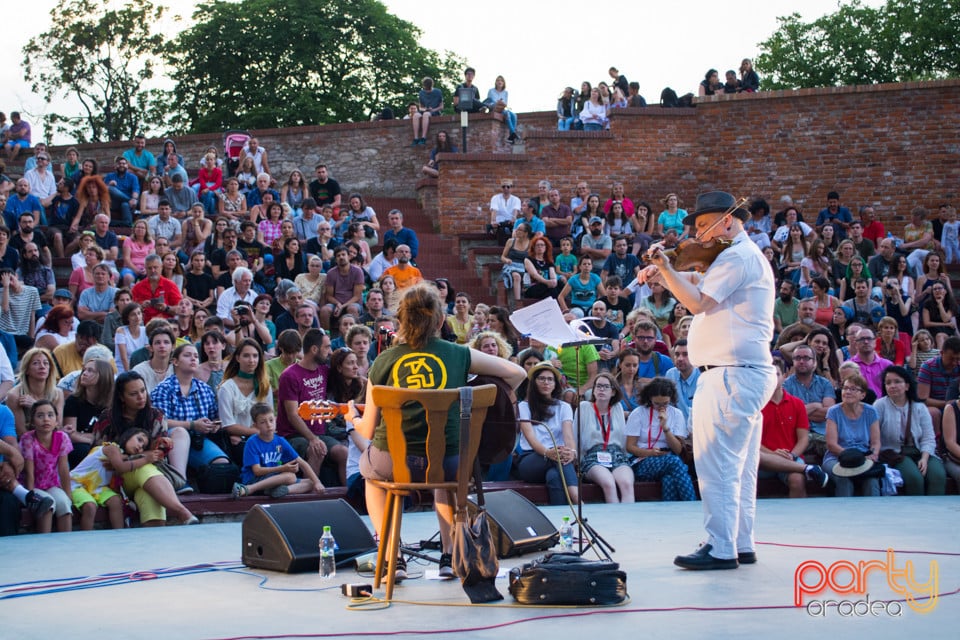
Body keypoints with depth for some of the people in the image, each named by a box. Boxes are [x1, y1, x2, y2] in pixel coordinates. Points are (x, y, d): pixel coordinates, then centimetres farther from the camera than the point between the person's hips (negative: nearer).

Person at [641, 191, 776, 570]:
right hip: (750, 373, 11)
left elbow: (697, 302, -21)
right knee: (738, 466, 13)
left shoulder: (738, 256, -12)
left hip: (732, 374, -11)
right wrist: (661, 271, 5)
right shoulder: (744, 255, 23)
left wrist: (664, 267, -17)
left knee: (716, 464, -11)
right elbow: (697, 284, 23)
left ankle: (721, 549, -10)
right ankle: (742, 545, 17)